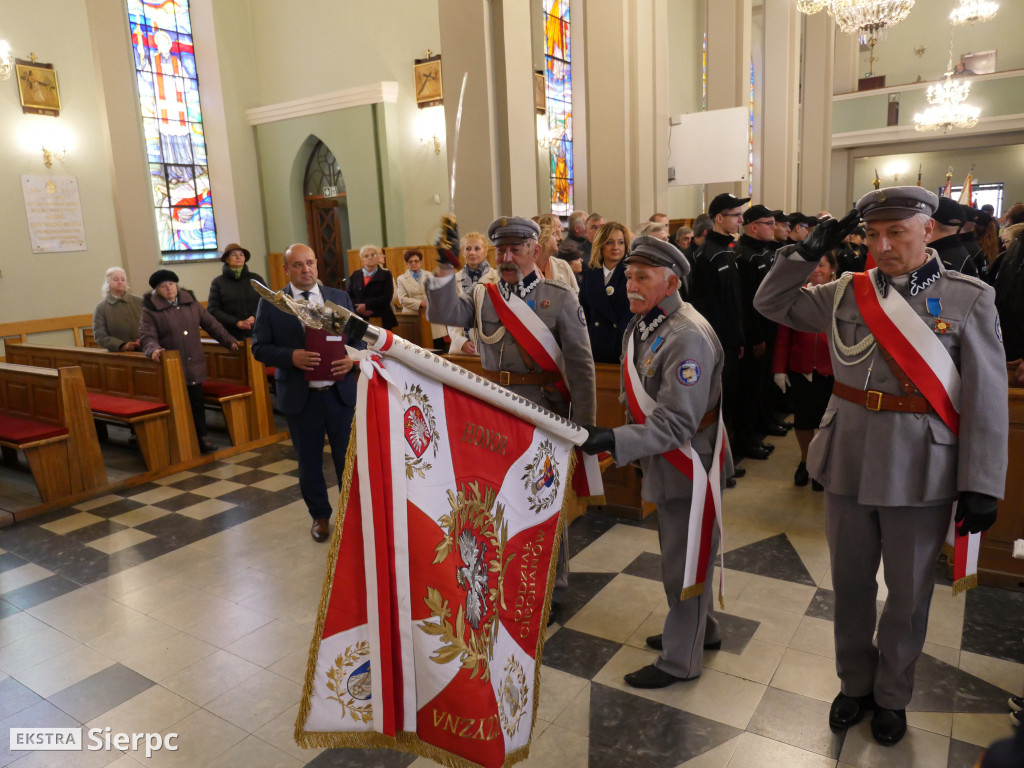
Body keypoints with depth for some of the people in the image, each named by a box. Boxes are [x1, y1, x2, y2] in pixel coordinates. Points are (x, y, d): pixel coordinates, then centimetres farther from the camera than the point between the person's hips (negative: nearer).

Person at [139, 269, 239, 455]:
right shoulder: (150, 310, -2)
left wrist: (229, 340, 12)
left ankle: (201, 439, 20)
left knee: (197, 403, 9)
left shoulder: (191, 303, 11)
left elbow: (211, 324, 15)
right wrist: (154, 349, -29)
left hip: (195, 367, 4)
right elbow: (147, 337, -9)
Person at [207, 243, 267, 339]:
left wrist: (255, 317, -10)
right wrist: (236, 322, -9)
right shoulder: (218, 282, 8)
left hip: (256, 333, 1)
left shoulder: (256, 279, 12)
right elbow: (213, 310, 3)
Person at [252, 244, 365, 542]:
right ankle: (320, 516, 32)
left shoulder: (340, 297, 6)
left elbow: (360, 337, 8)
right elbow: (260, 347, -2)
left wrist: (353, 358, -13)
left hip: (340, 392, 1)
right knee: (309, 462, 12)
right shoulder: (270, 303, 0)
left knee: (348, 458, 7)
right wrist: (291, 356, -19)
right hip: (299, 396, -1)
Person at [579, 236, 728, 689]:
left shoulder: (688, 337, -26)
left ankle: (681, 659, 25)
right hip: (664, 464, 9)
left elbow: (677, 423, -30)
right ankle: (701, 629, 46)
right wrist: (625, 447, 18)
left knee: (683, 562, 6)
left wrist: (614, 441, -38)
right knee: (681, 553, 24)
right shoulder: (640, 325, 4)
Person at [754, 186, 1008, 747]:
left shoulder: (969, 299, -6)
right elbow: (770, 302, 9)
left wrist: (980, 487, -9)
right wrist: (810, 250, -4)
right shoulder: (847, 292, 2)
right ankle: (854, 683, 39)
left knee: (909, 593, 15)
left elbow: (986, 401, -7)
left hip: (919, 471, -2)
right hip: (848, 464, 2)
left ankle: (892, 695, 38)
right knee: (851, 584, 16)